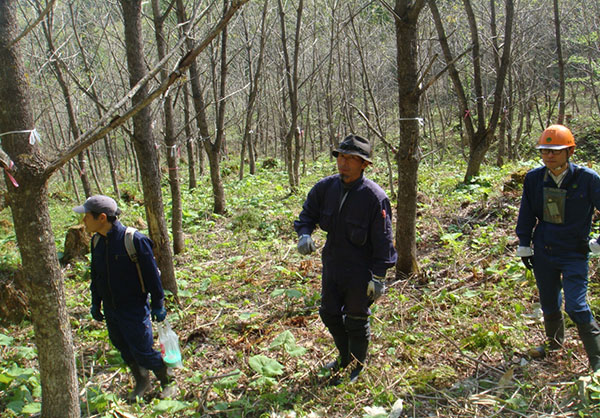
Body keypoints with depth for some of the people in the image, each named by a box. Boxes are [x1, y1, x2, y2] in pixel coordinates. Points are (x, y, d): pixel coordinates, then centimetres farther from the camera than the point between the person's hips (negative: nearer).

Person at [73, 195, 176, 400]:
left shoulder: (134, 240, -21)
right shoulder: (97, 241, 1)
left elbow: (152, 274, -13)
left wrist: (158, 304, -8)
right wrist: (95, 303, 20)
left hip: (134, 309, -7)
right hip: (110, 309, 7)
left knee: (143, 352, -1)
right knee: (124, 349, 17)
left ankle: (167, 382, 24)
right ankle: (142, 383, 39)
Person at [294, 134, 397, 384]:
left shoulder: (374, 197, -20)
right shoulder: (326, 187, -4)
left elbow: (383, 240, -16)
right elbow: (308, 213, 8)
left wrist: (378, 277, -16)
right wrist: (304, 234, -15)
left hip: (360, 272, -6)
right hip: (332, 266, 6)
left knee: (356, 321, 9)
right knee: (329, 314, 19)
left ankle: (355, 367, 33)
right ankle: (345, 358, 43)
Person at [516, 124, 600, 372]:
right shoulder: (534, 178, -3)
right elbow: (526, 214, 9)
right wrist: (524, 246, 9)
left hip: (574, 254, -4)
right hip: (543, 254, 4)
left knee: (576, 307, -11)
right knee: (549, 303, 17)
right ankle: (555, 342, 42)